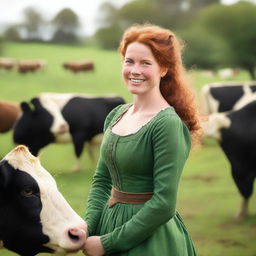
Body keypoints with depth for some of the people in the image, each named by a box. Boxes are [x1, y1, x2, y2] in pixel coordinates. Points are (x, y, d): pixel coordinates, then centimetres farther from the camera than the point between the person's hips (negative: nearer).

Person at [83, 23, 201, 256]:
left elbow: (164, 204, -20)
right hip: (110, 223, 6)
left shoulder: (168, 124, -17)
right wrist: (88, 230, -6)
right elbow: (101, 181, 10)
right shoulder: (116, 115, 4)